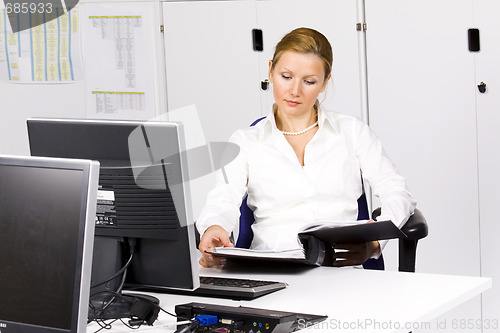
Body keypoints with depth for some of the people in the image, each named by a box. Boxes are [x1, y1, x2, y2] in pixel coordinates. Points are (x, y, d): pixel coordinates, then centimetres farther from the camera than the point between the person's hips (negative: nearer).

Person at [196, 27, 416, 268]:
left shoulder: (352, 132, 17)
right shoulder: (245, 142, 15)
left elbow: (397, 194, 10)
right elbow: (223, 202, -1)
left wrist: (374, 241, -13)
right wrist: (213, 228, -27)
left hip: (340, 268, -1)